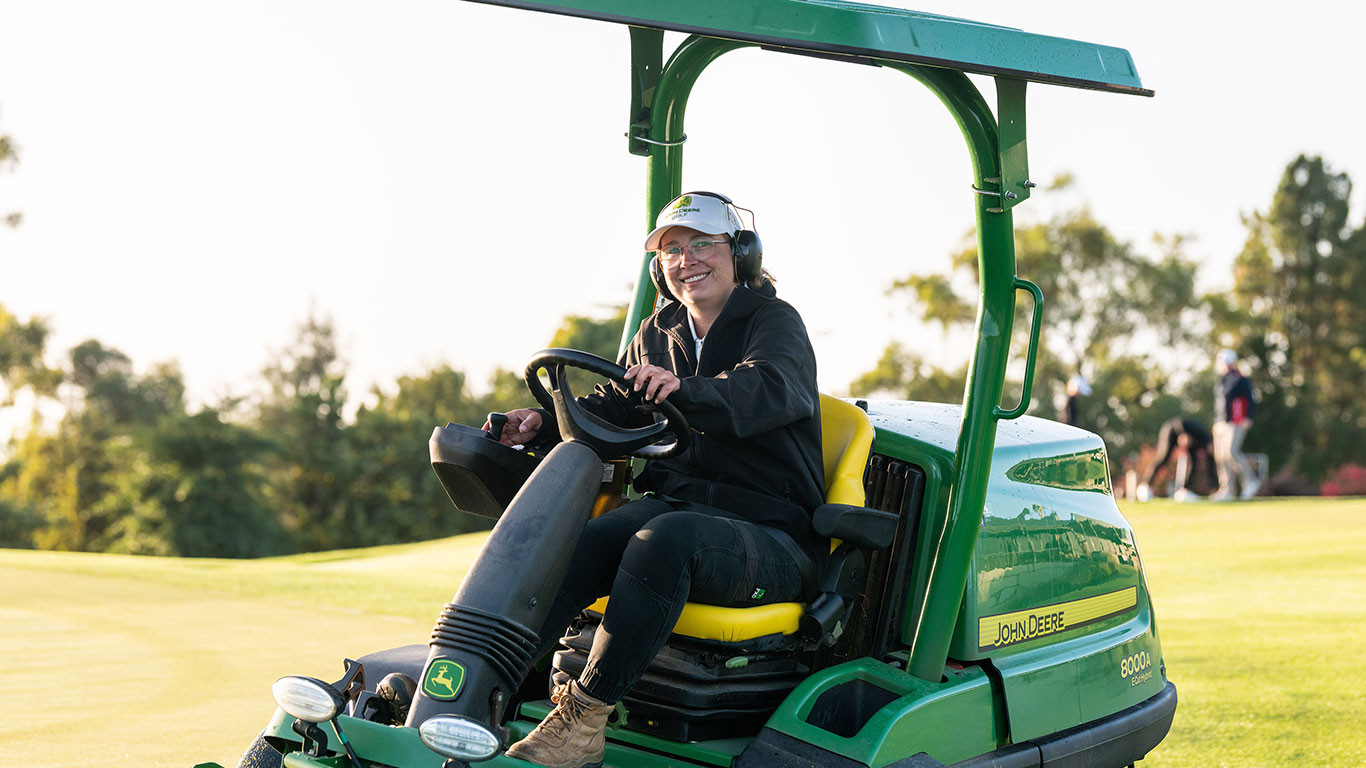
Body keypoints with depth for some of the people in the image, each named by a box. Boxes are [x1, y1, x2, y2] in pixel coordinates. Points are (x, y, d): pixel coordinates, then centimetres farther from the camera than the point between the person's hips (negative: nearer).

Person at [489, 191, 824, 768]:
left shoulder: (775, 321, -1)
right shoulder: (658, 334, 20)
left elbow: (773, 391, -23)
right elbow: (613, 408, 20)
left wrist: (685, 389, -43)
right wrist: (545, 421, -1)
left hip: (774, 535, -5)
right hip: (674, 500, 5)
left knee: (665, 538, -38)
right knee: (571, 543, -27)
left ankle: (584, 718, -34)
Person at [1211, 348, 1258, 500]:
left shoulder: (1240, 380, -9)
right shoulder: (1221, 381, 18)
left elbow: (1251, 400, -11)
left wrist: (1247, 418, -17)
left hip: (1236, 424, -9)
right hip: (1222, 424, 9)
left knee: (1231, 452, -20)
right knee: (1220, 455, 4)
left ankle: (1251, 481, -5)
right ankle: (1226, 490, 8)